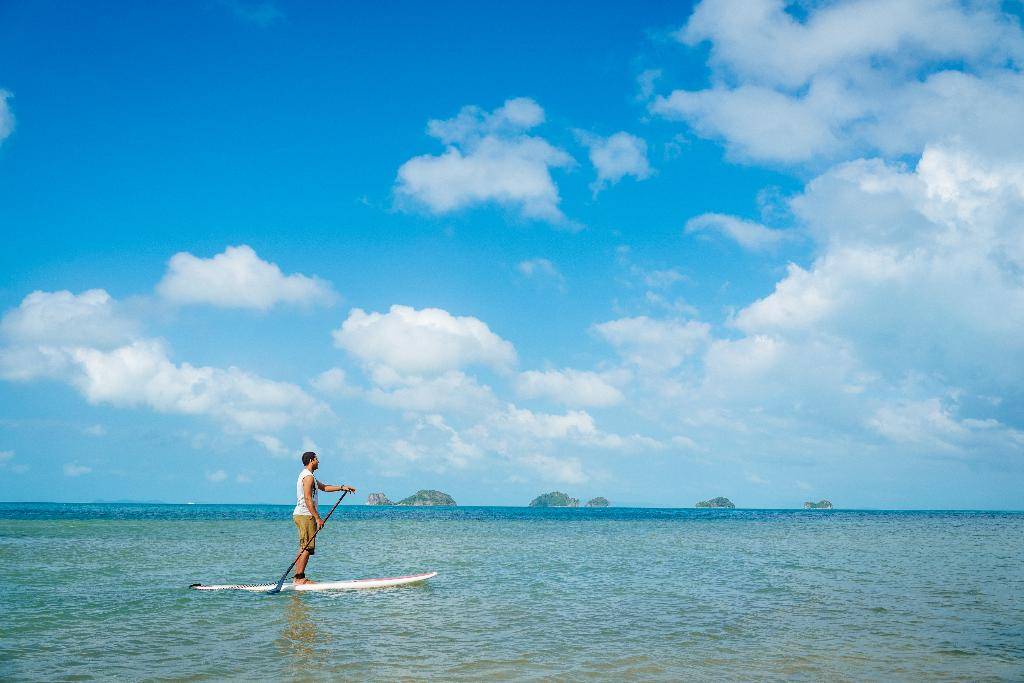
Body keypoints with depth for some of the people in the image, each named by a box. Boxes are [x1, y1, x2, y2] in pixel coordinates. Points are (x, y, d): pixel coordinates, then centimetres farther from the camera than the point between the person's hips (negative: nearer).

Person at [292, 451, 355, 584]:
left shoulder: (306, 475, 21)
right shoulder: (308, 476, -13)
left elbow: (323, 487, 29)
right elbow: (308, 499, -20)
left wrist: (342, 487, 24)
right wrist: (317, 518, -20)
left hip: (300, 515, 11)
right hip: (305, 515, -11)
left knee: (303, 548, 11)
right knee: (307, 548, -10)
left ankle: (298, 577, 11)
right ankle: (300, 578, -10)